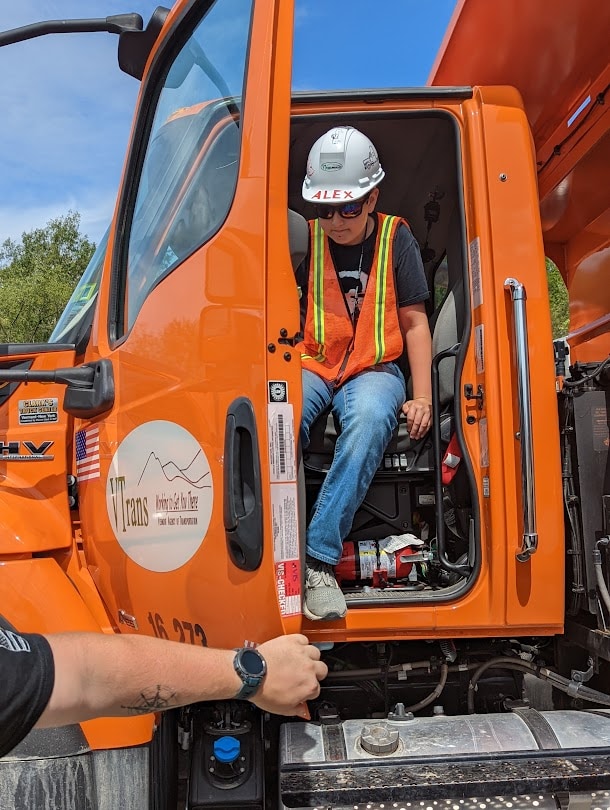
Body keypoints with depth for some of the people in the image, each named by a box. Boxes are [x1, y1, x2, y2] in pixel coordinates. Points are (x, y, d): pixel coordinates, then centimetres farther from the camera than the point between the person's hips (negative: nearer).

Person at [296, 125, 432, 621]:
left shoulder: (396, 237, 4)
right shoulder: (305, 239, 5)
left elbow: (414, 322, 4)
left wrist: (423, 397, -6)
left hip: (374, 367, 0)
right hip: (311, 364, 1)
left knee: (370, 418, -37)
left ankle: (319, 558, -35)